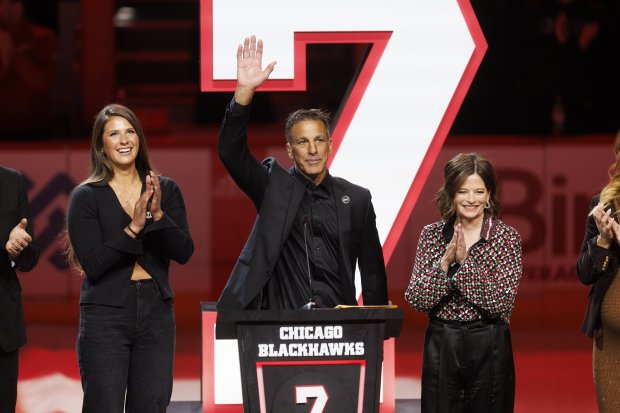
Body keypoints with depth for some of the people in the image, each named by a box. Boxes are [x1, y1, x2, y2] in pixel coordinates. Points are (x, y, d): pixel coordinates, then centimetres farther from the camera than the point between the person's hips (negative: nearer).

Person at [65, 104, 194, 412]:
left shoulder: (166, 190, 7)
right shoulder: (86, 196, -2)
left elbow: (184, 253, -1)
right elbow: (92, 265, -10)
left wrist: (158, 215, -16)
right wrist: (133, 227, -19)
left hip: (156, 312, 3)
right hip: (106, 314, -3)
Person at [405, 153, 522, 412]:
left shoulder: (507, 238, -4)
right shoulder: (432, 235, 3)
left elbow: (502, 303, -14)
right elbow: (416, 301, -5)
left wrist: (464, 261, -19)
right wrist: (445, 262, -18)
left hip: (489, 349, -2)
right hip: (441, 347, 2)